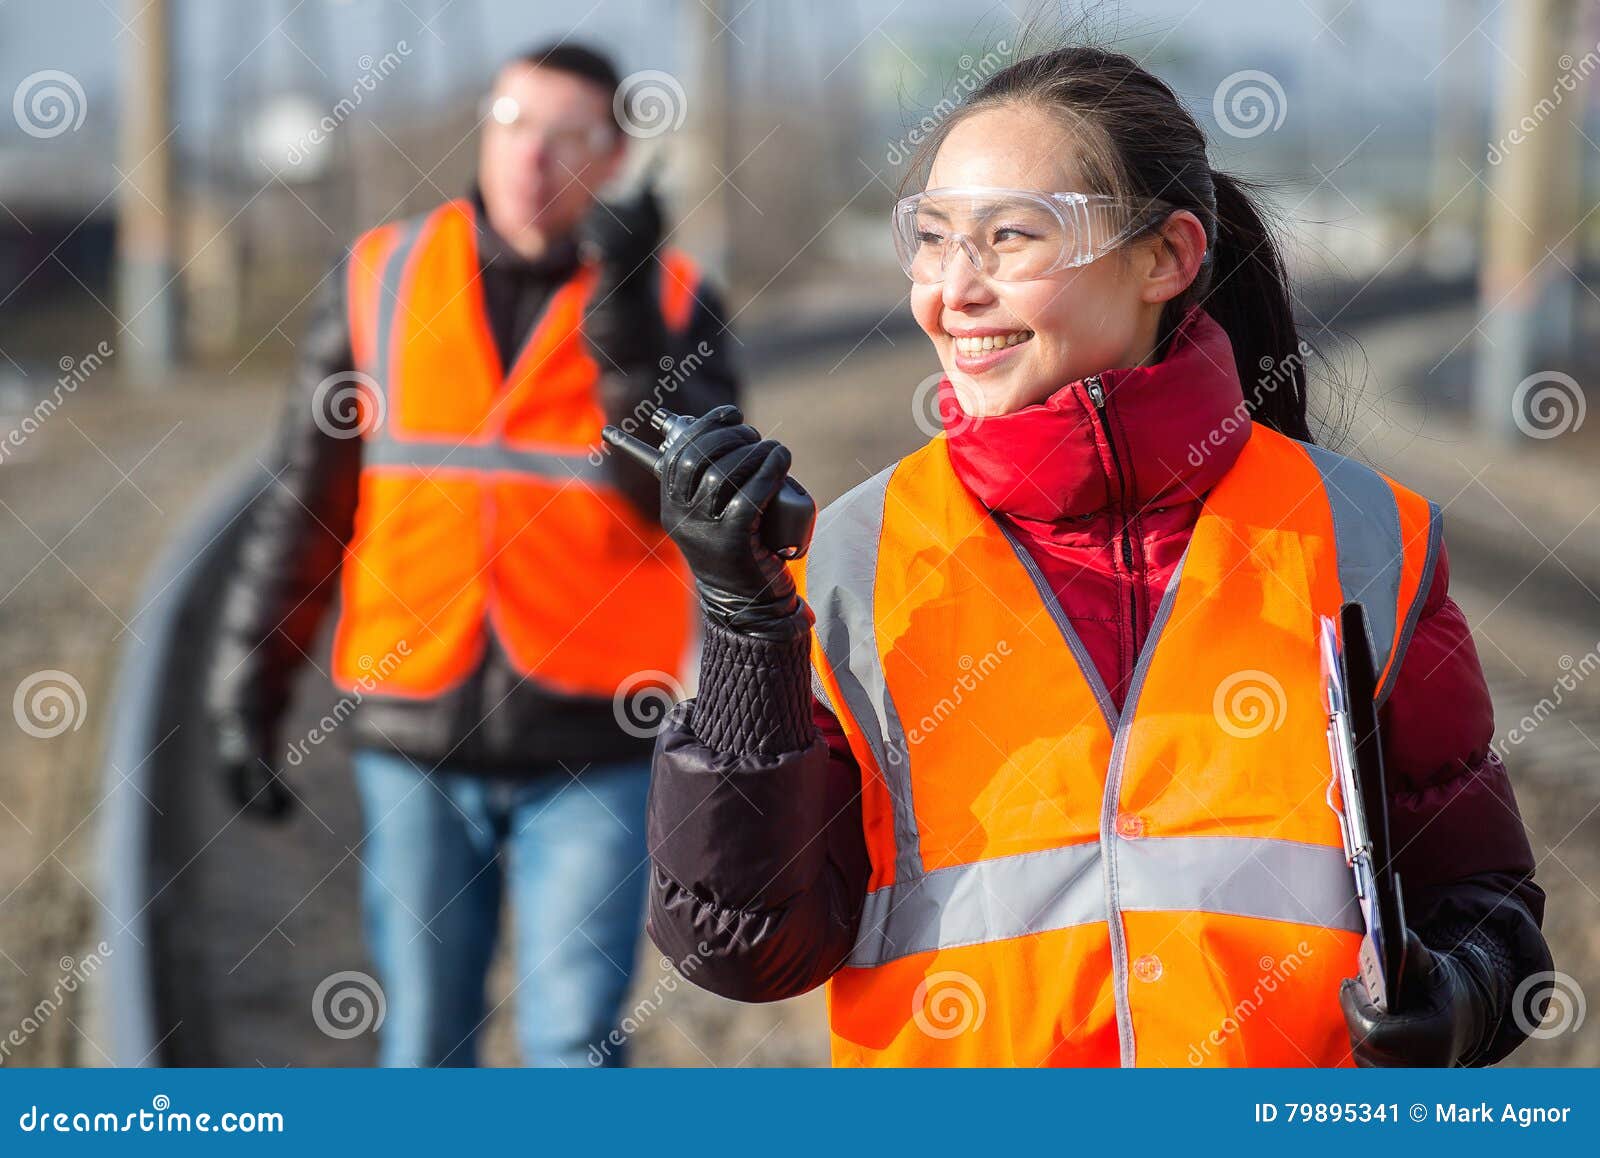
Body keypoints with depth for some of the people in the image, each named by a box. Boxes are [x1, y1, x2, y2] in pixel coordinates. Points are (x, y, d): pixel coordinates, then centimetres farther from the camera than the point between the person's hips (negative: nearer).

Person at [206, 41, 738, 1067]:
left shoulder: (672, 302, -1)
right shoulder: (382, 279, 3)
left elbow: (687, 502, -14)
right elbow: (307, 494, 8)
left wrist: (626, 324, -24)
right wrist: (251, 683, 8)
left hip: (592, 748, -2)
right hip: (415, 742, 2)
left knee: (573, 1044, -4)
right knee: (424, 1040, 10)